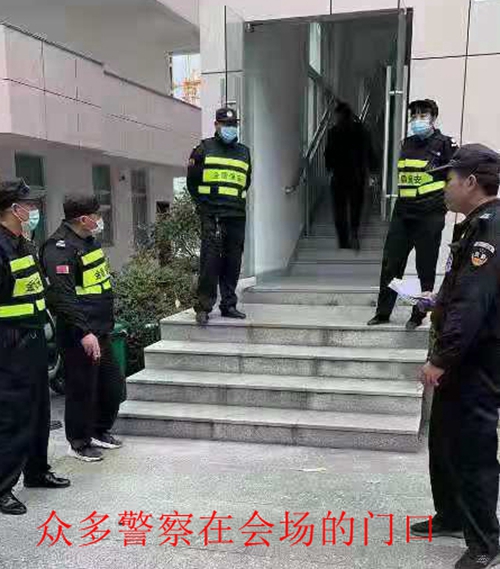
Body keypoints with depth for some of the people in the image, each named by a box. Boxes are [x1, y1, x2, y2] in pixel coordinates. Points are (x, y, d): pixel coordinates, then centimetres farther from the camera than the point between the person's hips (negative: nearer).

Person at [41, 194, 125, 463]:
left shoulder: (89, 240, 13)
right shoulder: (60, 248, -17)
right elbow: (62, 296, -26)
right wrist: (84, 333, -29)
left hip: (101, 331, 10)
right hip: (79, 336, -10)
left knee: (112, 385, 17)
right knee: (82, 390, 3)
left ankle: (100, 431, 36)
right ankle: (79, 443, 22)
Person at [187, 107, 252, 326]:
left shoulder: (244, 152, 19)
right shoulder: (204, 149, 6)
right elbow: (192, 180, 7)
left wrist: (239, 203, 13)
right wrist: (202, 204, 2)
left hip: (237, 217, 5)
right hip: (212, 215, -4)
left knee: (233, 262, 6)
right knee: (210, 260, -10)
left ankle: (229, 305, 15)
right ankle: (203, 307, -3)